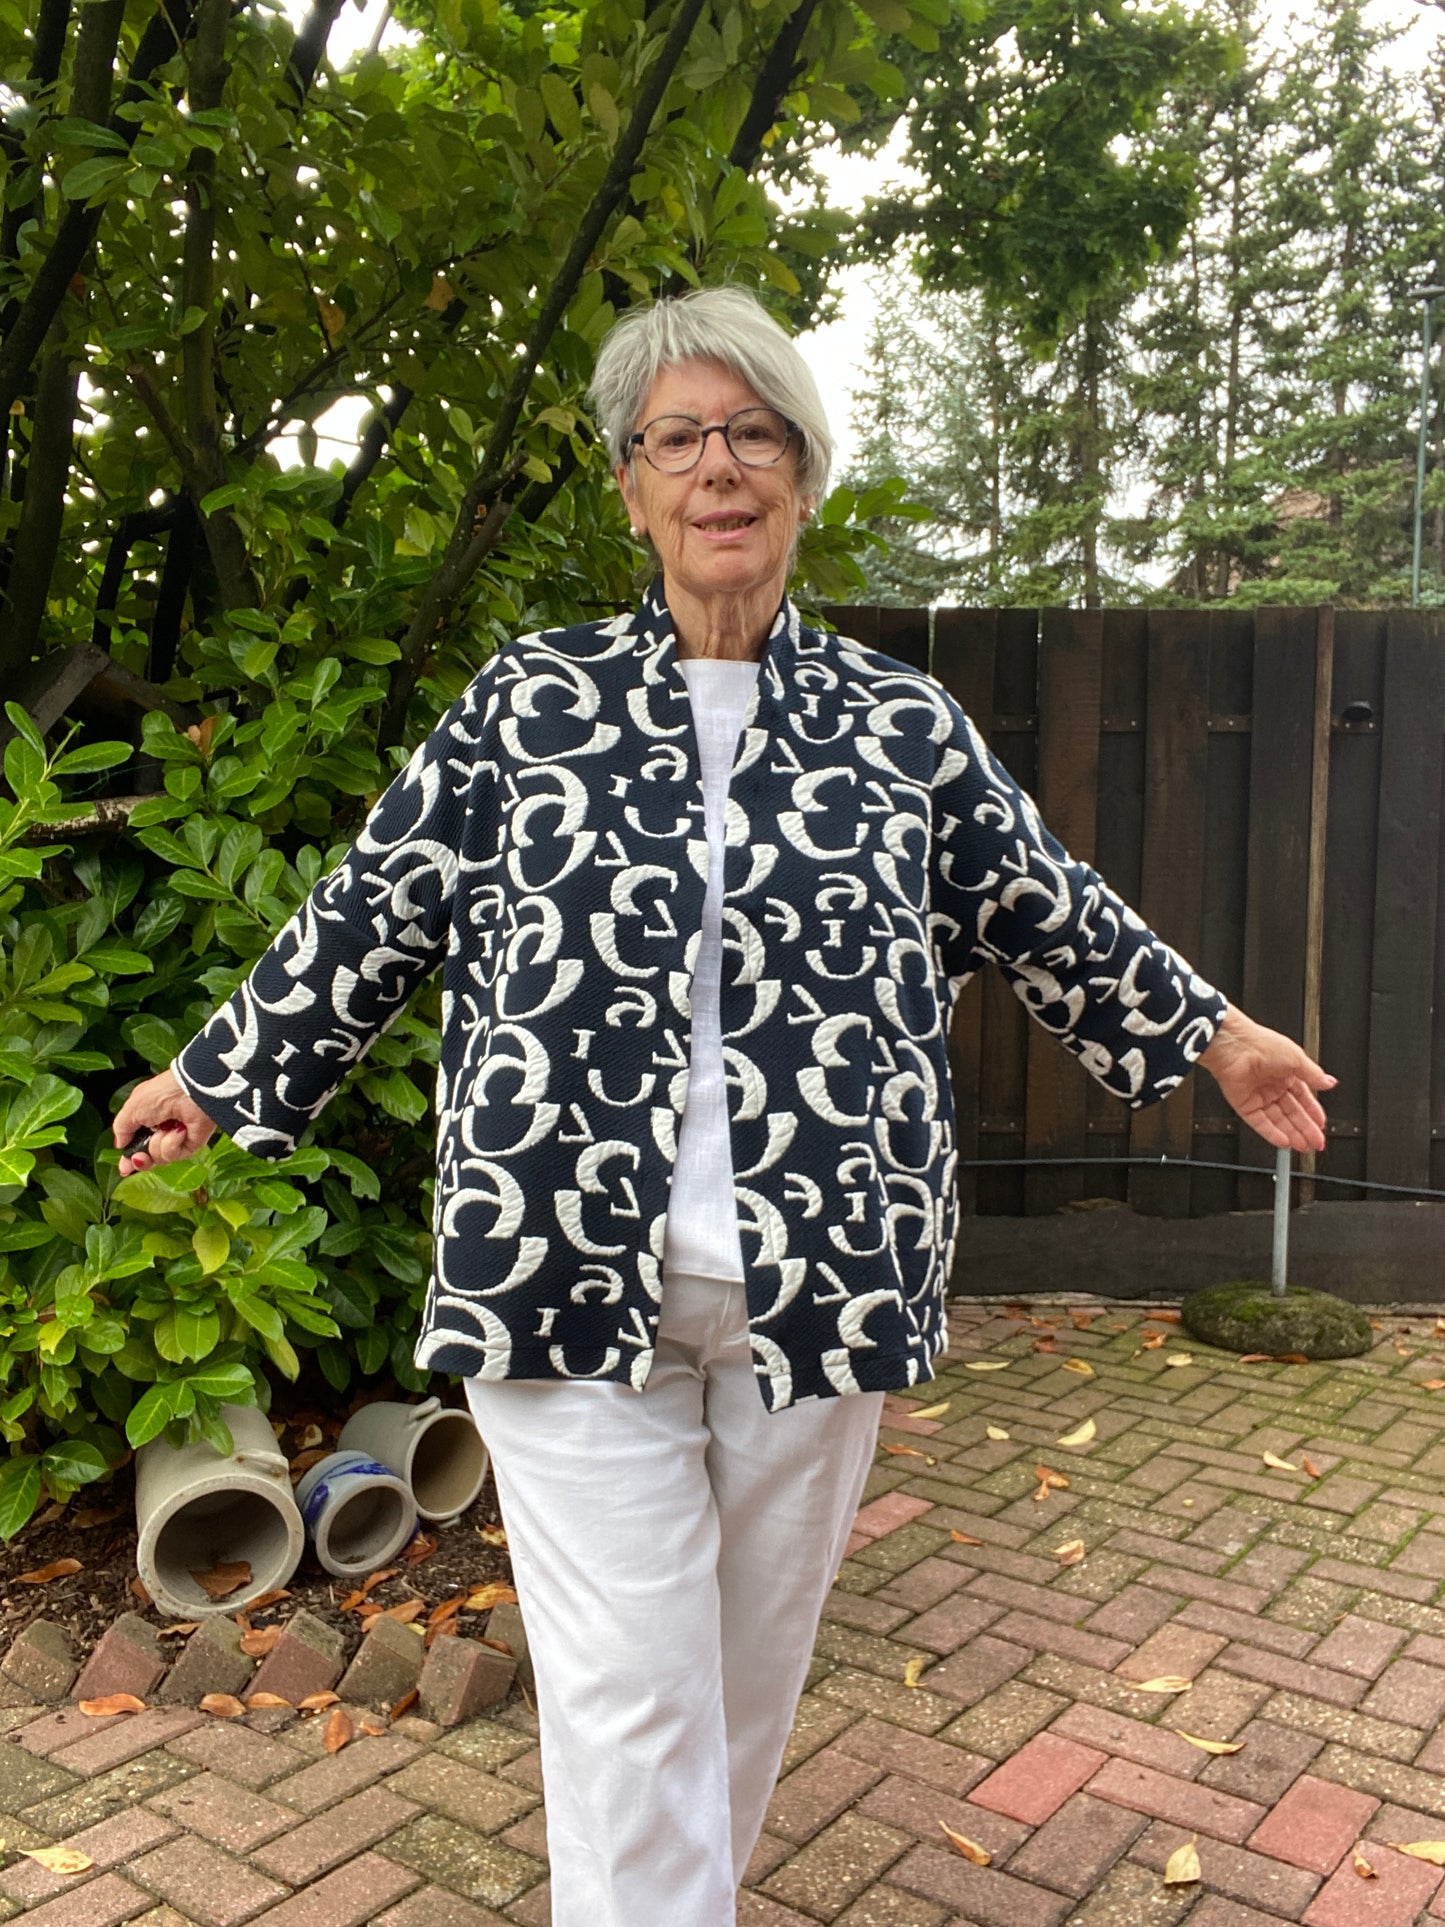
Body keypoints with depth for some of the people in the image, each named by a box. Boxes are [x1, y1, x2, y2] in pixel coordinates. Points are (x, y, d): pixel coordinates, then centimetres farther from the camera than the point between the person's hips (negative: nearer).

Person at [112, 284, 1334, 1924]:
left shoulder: (904, 725, 5)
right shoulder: (525, 703, 3)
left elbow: (1048, 917, 16)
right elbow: (372, 915, 11)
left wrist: (1210, 1034, 24)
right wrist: (222, 1076, 17)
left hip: (817, 1288, 2)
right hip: (572, 1280, -1)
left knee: (752, 1664, 17)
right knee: (624, 1697, 2)